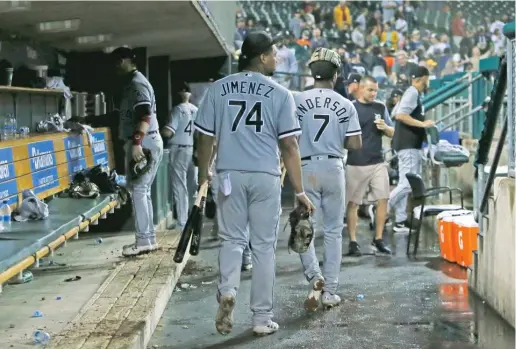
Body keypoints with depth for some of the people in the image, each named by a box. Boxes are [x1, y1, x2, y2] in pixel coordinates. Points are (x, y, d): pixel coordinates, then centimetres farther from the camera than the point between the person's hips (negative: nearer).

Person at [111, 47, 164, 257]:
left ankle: (144, 240, -10)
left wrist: (136, 142, -33)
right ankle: (149, 238, 15)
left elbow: (145, 115, -24)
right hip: (141, 141, 11)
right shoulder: (132, 83, 21)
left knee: (138, 189, -11)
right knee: (141, 190, 12)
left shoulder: (136, 83, -11)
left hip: (144, 142, -11)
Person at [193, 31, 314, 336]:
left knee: (232, 239, 16)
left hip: (231, 174, 2)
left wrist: (203, 176, 20)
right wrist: (300, 191, 2)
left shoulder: (219, 89, 5)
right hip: (265, 176, -1)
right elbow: (289, 145, -3)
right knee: (264, 246, 7)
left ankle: (228, 291, -9)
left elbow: (205, 137, 7)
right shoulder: (280, 94, -2)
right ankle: (263, 318, 13)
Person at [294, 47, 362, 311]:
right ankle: (330, 290, 13)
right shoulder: (345, 104, -1)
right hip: (334, 168, 1)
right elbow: (355, 144, -3)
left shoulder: (298, 100, -4)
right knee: (333, 231, 10)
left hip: (307, 169, -1)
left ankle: (315, 277, -15)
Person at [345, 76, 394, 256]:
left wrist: (385, 128, -7)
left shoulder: (381, 107, 9)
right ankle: (353, 242, 11)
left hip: (378, 162, 4)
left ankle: (378, 239, 15)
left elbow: (392, 133, 14)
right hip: (356, 164, -4)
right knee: (353, 203, 2)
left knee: (383, 200, 3)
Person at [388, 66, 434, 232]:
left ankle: (400, 221, 12)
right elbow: (401, 115, -23)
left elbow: (394, 113, 21)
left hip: (409, 145, 11)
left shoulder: (410, 92, 17)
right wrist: (422, 124, -21)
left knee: (404, 183, 10)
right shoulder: (413, 93, -12)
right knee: (408, 184, -12)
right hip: (408, 145, -11)